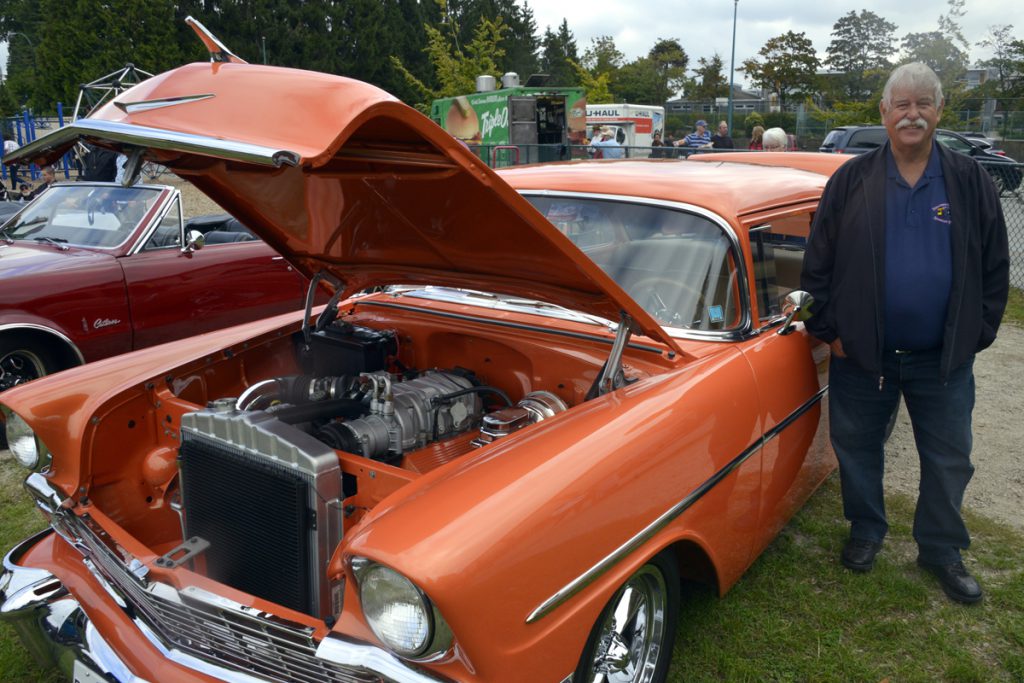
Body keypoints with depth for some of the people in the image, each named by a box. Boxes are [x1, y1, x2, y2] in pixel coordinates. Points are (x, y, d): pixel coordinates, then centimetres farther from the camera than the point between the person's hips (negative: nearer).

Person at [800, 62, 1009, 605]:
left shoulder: (969, 181, 1)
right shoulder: (852, 181, -1)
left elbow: (995, 266, 4)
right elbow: (818, 262, -1)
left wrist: (975, 334, -1)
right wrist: (828, 330, -5)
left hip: (943, 357, 1)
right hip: (862, 353, 0)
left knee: (949, 458, 11)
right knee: (857, 447, 13)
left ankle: (941, 549, 31)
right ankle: (866, 530, 35)